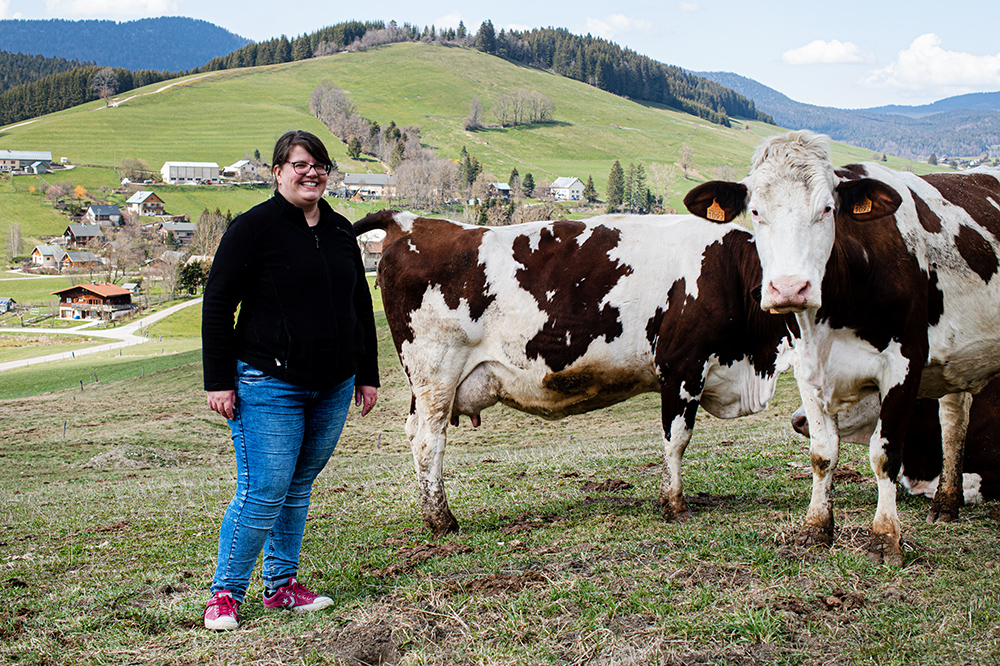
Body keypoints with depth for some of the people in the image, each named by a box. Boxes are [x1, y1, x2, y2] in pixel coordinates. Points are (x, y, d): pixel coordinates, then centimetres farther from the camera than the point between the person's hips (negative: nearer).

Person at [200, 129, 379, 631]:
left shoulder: (341, 232, 13)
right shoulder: (254, 227, -6)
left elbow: (361, 306, 20)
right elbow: (217, 304, -7)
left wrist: (367, 374, 17)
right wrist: (219, 381, -12)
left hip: (333, 387, 6)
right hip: (268, 385, -6)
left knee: (299, 488, 13)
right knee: (263, 493, -8)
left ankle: (282, 586, 26)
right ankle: (225, 594, 6)